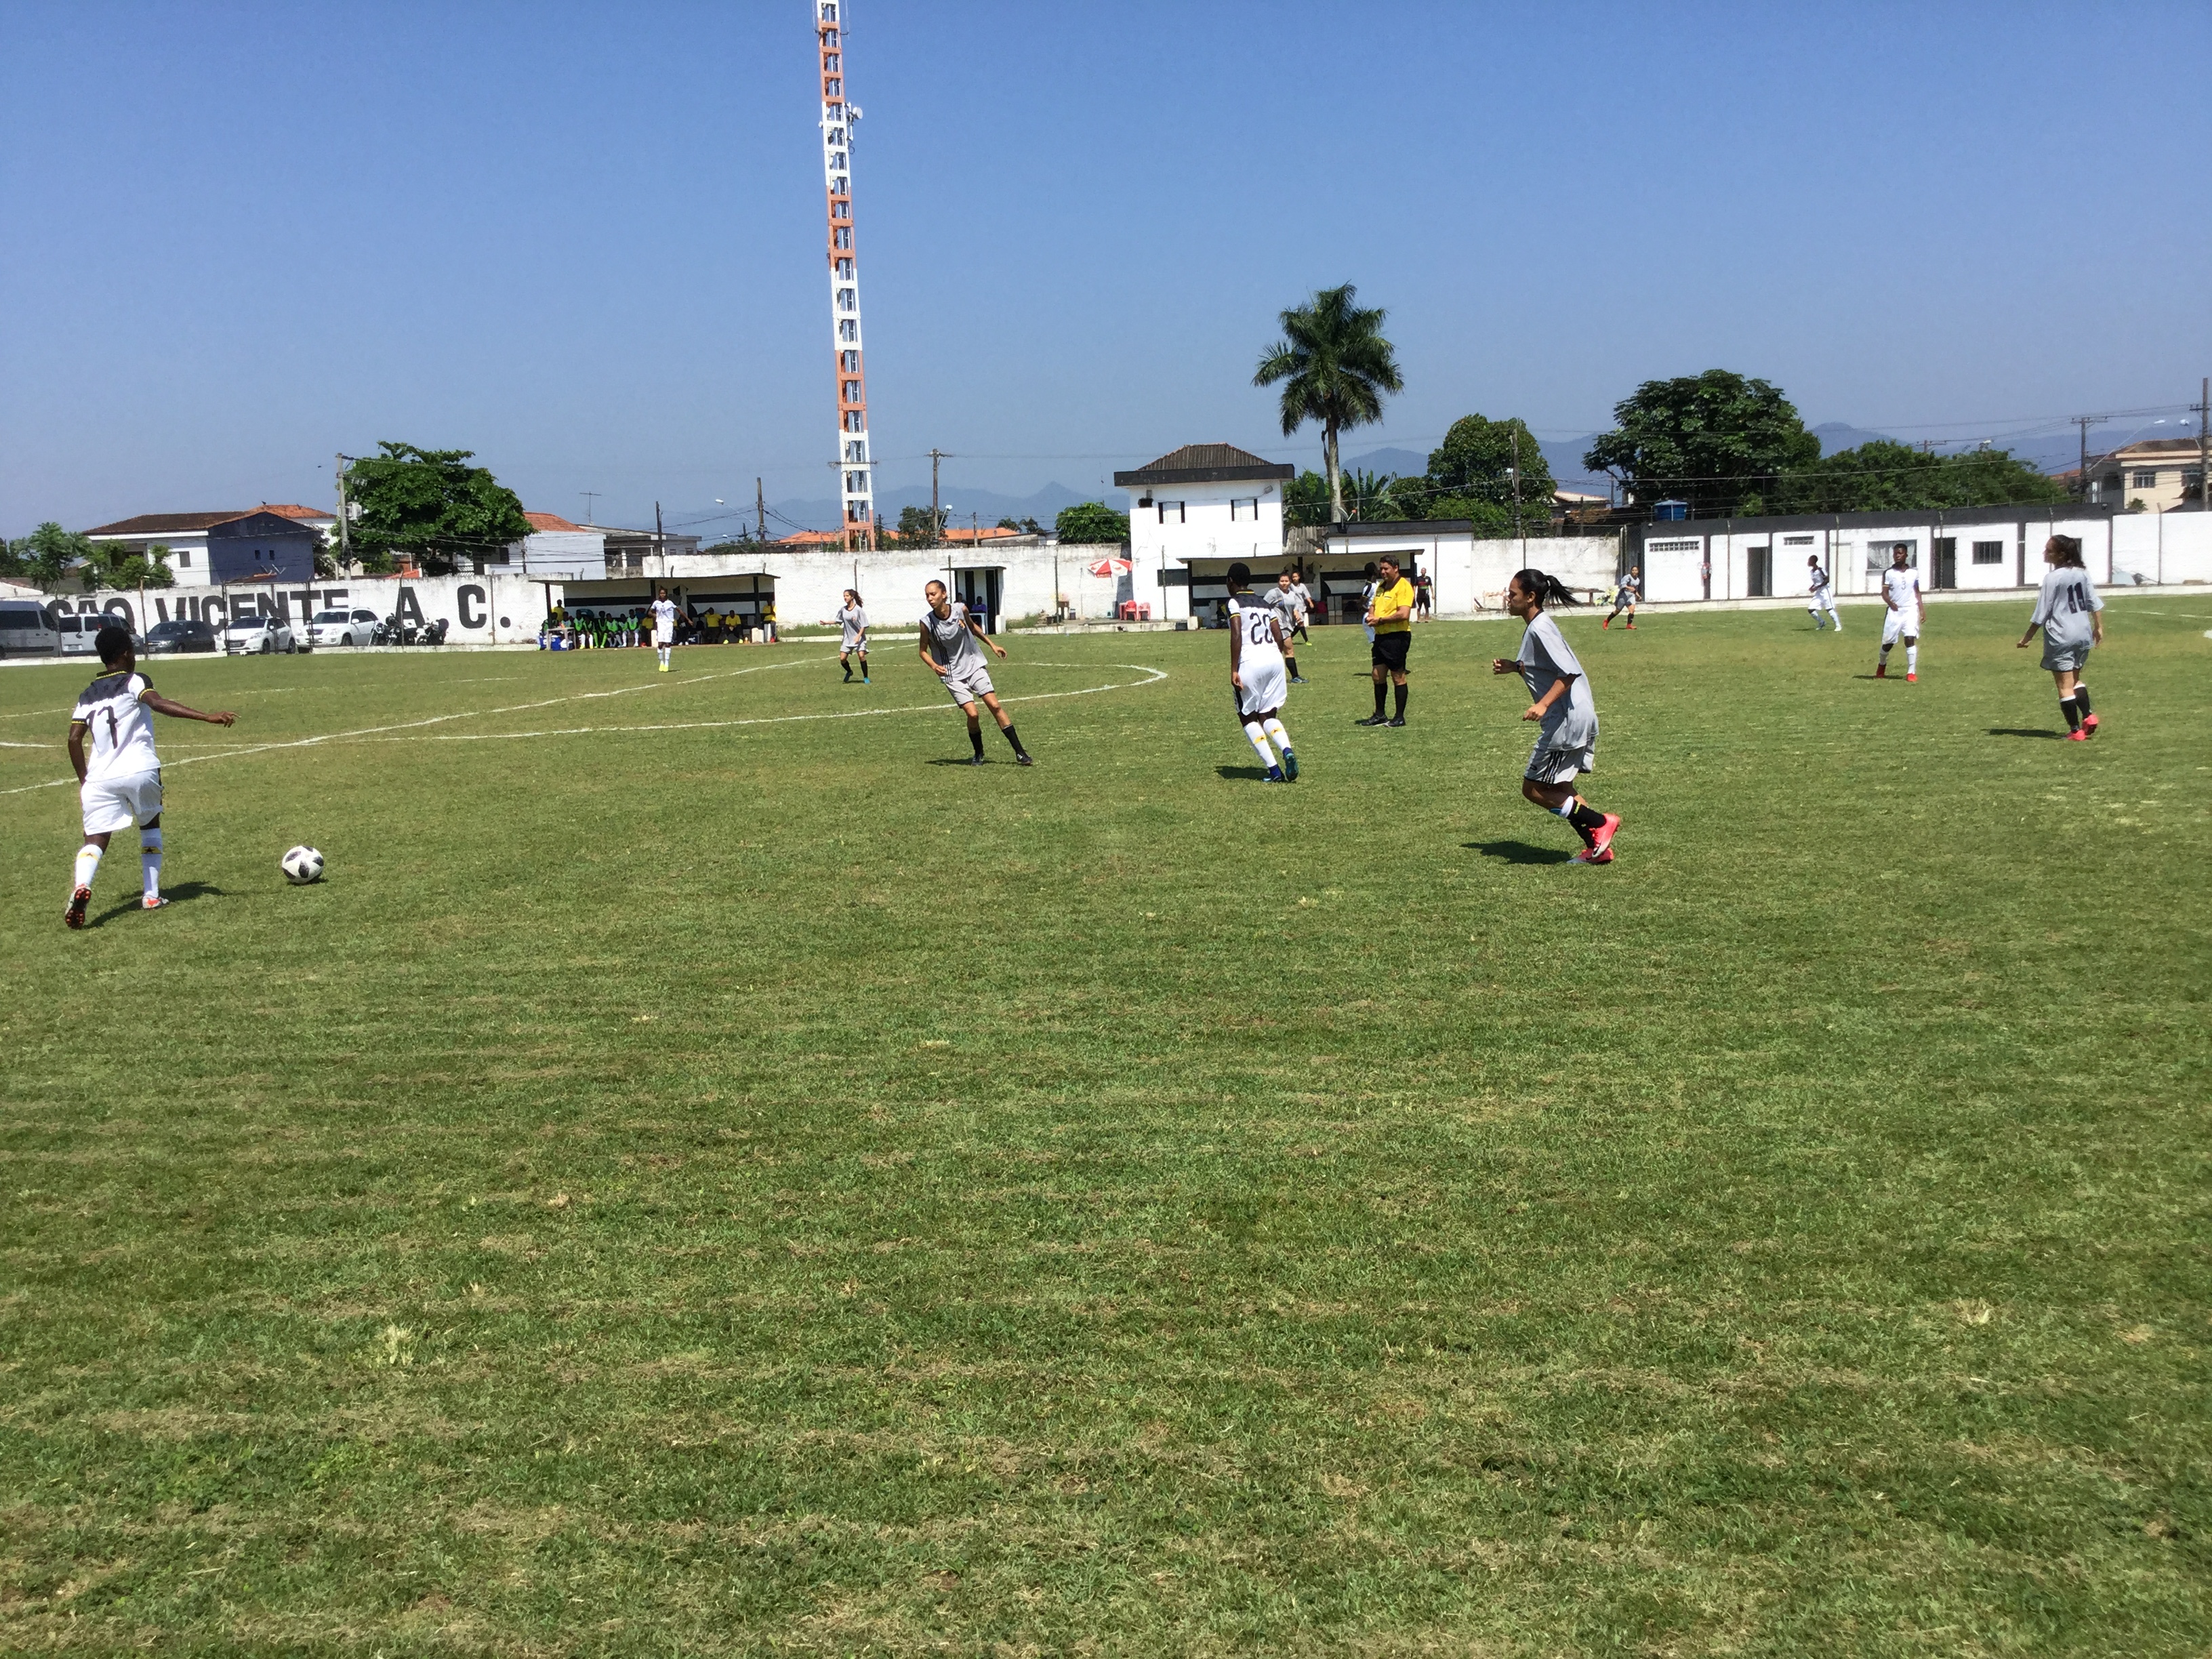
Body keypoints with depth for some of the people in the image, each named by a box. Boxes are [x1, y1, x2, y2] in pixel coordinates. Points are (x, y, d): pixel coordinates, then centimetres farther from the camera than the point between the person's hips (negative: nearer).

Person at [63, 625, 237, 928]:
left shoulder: (88, 695, 17)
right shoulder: (134, 682, 2)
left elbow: (74, 738, 10)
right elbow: (158, 703, -18)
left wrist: (83, 780, 19)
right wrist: (208, 718, -29)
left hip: (101, 777, 3)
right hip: (140, 771, -3)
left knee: (95, 840, 1)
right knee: (150, 826, 21)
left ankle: (81, 885, -29)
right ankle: (152, 895, 17)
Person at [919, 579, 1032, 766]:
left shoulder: (961, 610, -9)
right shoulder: (927, 622, -15)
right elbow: (923, 651, -2)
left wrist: (992, 644, 15)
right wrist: (934, 666, -21)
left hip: (975, 666, 2)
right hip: (953, 675, -2)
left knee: (994, 705, -8)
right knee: (972, 714, -13)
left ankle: (1020, 753, -3)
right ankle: (979, 755, 13)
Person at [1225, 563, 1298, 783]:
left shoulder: (1235, 603, 1)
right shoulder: (1265, 604, 21)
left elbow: (1236, 636, -11)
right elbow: (1280, 637, 15)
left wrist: (1234, 670, -13)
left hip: (1251, 661, -6)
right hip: (1275, 658, 6)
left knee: (1248, 717, 9)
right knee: (1268, 715, 15)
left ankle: (1274, 770, -3)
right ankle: (1287, 751, -15)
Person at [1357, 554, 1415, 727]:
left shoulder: (1403, 586, -12)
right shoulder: (1380, 586, 15)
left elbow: (1404, 614, -22)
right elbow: (1373, 605, 28)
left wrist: (1380, 620, -14)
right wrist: (1371, 616, 4)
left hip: (1397, 636, -8)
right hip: (1380, 635, 8)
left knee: (1398, 677, -1)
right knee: (1378, 676, 10)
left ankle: (1400, 717, 7)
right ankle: (1379, 715, 20)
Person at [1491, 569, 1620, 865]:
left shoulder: (1539, 629, -17)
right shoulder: (1537, 626, 13)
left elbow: (1569, 672, -23)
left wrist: (1543, 704, -31)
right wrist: (1514, 666, 14)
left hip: (1568, 720, -11)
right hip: (1580, 718, 11)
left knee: (1534, 789, -2)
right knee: (1557, 787, 17)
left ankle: (1600, 823, 1)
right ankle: (1598, 847, 17)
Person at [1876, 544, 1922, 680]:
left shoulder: (1914, 573, 7)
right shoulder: (1888, 573, 0)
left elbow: (1917, 592, 15)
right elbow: (1884, 593, -5)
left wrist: (1922, 610, 8)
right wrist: (1891, 603, -25)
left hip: (1910, 610, 1)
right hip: (1894, 611, 0)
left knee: (1910, 639, -15)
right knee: (1887, 642, 6)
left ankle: (1911, 672, -14)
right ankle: (1882, 665, 36)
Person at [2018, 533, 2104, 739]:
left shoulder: (2052, 579, -14)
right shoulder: (2082, 574, 5)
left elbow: (2041, 614, -12)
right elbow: (2095, 604, 10)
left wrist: (2027, 637, -4)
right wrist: (2099, 627, 21)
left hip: (2061, 638, -7)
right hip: (2083, 635, 7)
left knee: (2065, 686, 0)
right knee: (2075, 680, 23)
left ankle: (2076, 730, 0)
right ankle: (2088, 717, 8)